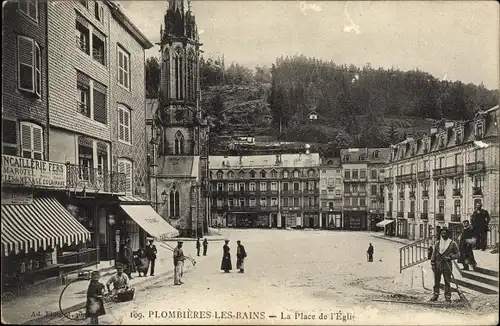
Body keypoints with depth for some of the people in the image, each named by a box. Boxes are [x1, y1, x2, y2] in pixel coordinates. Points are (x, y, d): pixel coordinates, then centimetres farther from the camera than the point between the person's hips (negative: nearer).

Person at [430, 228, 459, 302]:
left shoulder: (453, 243, 0)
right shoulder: (437, 243, 9)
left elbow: (457, 254, 3)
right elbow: (434, 253, 11)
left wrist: (450, 257, -13)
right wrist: (432, 263, 4)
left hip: (447, 265, -3)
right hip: (437, 264, 3)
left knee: (447, 282, 0)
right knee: (436, 281, 7)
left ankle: (448, 297, 9)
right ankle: (435, 295, 15)